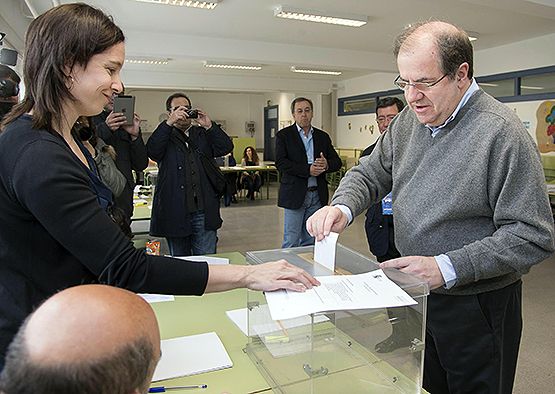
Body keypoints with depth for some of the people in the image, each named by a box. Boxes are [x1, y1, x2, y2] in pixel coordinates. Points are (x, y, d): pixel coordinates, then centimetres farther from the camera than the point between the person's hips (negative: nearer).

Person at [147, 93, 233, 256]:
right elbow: (152, 151, -13)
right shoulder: (165, 136, 9)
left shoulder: (204, 134, 16)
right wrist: (169, 123, -18)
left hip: (204, 210, 1)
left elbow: (226, 147, 2)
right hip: (175, 211, -1)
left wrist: (209, 126, -8)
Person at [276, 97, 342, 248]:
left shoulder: (323, 136, 12)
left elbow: (337, 162, 10)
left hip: (317, 195, 4)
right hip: (294, 195, -4)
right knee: (291, 243, 0)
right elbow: (280, 163, -12)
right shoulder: (284, 135, 0)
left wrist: (326, 164, -14)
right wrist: (307, 170, -20)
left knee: (311, 242, 12)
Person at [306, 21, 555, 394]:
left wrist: (446, 268, -28)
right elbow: (370, 173, 7)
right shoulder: (407, 122, 1)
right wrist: (343, 207, -15)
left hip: (476, 306, -6)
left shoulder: (502, 133, -21)